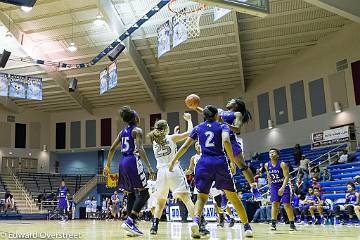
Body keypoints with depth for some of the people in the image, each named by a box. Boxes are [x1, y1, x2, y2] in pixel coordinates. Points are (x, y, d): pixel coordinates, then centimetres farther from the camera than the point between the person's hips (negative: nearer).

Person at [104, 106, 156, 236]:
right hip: (133, 161, -8)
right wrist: (149, 167, -22)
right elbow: (140, 149, -18)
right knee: (144, 193, -4)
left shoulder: (123, 131, 16)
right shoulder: (137, 130, -5)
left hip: (123, 162, 8)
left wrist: (107, 165, 22)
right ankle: (129, 221, -16)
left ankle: (131, 225, 11)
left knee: (131, 194, 13)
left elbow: (112, 148, 15)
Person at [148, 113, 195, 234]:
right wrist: (189, 119, 17)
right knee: (186, 198, -6)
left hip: (161, 172, 4)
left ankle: (154, 226, 7)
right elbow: (189, 133, 3)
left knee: (160, 202, 15)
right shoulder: (172, 137, 1)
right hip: (174, 170, -4)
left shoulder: (154, 141, 13)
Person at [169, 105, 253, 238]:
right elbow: (226, 141, -12)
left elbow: (185, 146, 13)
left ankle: (196, 221, -21)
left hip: (204, 163, 1)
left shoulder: (198, 128, 17)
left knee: (201, 196, 7)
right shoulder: (222, 126, 10)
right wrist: (232, 159, -6)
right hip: (220, 162, -1)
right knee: (233, 196, 12)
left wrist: (174, 160, 22)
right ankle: (247, 227, 13)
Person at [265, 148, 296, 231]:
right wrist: (269, 186, 18)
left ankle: (292, 224, 3)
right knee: (275, 203, -7)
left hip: (284, 185, -3)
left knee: (287, 204, -7)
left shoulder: (282, 164, -17)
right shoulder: (267, 165, -2)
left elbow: (287, 177, -23)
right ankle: (273, 224, -5)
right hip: (274, 186, 4)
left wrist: (282, 188, -34)